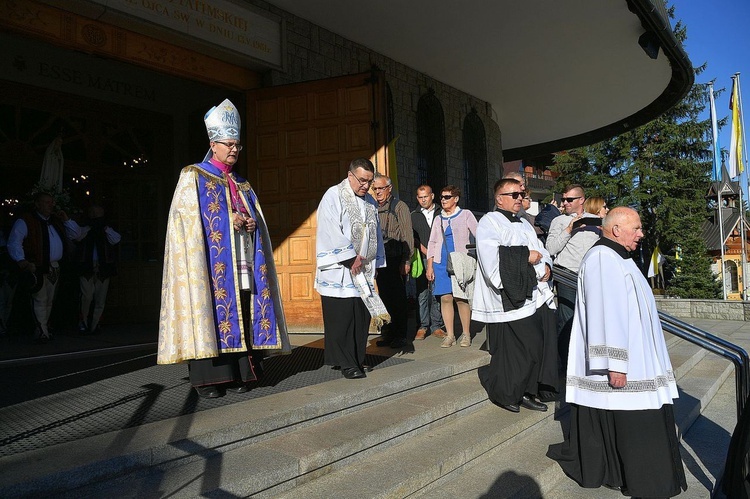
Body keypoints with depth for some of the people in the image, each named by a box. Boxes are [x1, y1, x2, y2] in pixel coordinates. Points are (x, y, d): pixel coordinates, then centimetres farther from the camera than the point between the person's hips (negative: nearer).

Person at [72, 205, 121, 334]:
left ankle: (94, 325, 12)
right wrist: (90, 227, -7)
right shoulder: (85, 230, 11)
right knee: (87, 297, -12)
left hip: (103, 269, 2)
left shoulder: (108, 232, 14)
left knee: (100, 300, 2)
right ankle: (83, 321, 7)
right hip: (87, 269, -1)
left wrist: (105, 228, -3)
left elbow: (116, 240, -5)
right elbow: (77, 236, -10)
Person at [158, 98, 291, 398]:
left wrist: (251, 223, -3)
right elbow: (186, 217, -5)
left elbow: (256, 219, 22)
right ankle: (207, 378, -3)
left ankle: (237, 375, 7)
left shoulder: (243, 185, 22)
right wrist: (230, 220, -13)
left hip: (244, 266, 5)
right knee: (211, 314, -9)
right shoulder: (193, 176, 5)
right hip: (213, 263, -5)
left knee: (240, 317, 2)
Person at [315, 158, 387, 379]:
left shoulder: (370, 201, 15)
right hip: (338, 271, -6)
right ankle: (346, 363, 6)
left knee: (361, 318, 8)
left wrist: (375, 264, 14)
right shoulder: (333, 196, -5)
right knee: (341, 319, -3)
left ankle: (357, 360, 19)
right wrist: (351, 258, -14)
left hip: (364, 269, 6)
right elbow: (332, 232, -14)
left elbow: (376, 234, 19)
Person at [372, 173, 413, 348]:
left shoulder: (399, 206, -2)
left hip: (395, 261, -5)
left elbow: (407, 235, -7)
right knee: (385, 298, 10)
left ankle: (400, 335, 10)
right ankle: (388, 334, 20)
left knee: (398, 299, 0)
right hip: (379, 260, 5)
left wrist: (406, 261, -13)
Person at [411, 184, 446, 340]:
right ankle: (423, 326, 5)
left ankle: (436, 326, 8)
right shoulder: (413, 216, 13)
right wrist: (426, 251, -5)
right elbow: (412, 238, 7)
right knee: (422, 294, -2)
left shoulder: (441, 214, 12)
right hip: (421, 259, 0)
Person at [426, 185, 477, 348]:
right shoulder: (438, 219, 15)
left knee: (461, 298, -3)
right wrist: (429, 266, 8)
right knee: (445, 298, 0)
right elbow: (432, 243, 14)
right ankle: (449, 335, 8)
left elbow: (479, 236, 3)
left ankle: (466, 334, 11)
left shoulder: (465, 215, 5)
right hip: (441, 263, 3)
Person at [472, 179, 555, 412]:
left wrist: (545, 264, 1)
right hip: (508, 299, -8)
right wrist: (526, 256, -17)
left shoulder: (523, 224, 21)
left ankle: (525, 392, 20)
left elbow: (539, 249, 23)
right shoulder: (489, 223, -7)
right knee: (511, 349, -4)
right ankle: (504, 393, 14)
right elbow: (492, 257, -21)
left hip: (532, 295, 8)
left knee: (535, 347, 7)